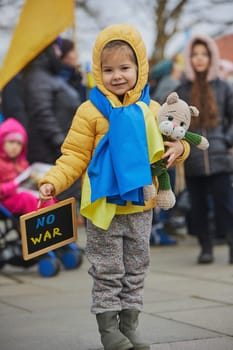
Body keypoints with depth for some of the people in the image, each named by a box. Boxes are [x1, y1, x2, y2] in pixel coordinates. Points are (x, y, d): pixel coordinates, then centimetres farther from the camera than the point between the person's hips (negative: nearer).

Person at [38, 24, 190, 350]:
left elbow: (169, 144, 14)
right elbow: (75, 155, -8)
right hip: (105, 207, -4)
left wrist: (178, 148, -9)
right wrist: (53, 181, -21)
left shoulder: (151, 110, 3)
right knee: (108, 271, 5)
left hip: (141, 207, 4)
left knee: (136, 269, 14)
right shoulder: (91, 111, -9)